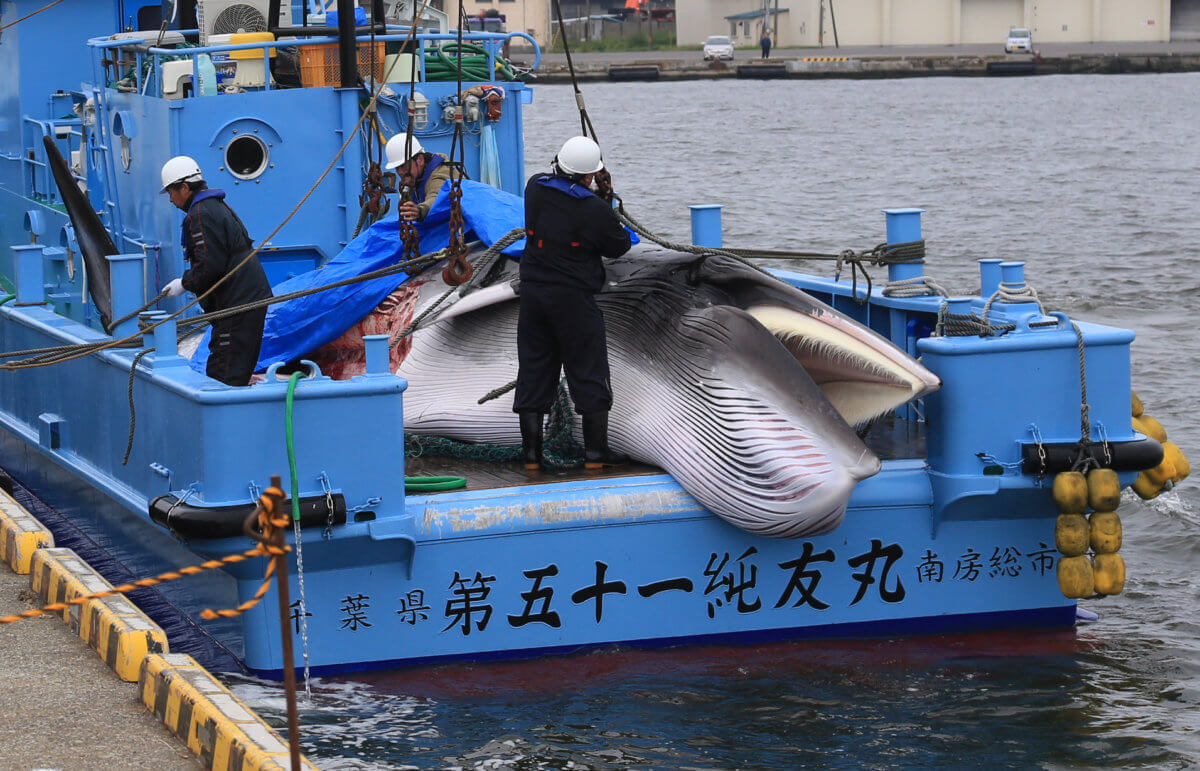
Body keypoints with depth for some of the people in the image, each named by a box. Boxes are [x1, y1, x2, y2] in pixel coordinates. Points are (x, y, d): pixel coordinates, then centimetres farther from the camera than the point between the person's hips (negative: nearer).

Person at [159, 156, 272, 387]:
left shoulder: (201, 214, -12)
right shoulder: (218, 206, 21)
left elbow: (210, 264, -19)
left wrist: (184, 283, -5)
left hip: (236, 304, -11)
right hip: (254, 297, 11)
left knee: (222, 375, -12)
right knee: (239, 373, 14)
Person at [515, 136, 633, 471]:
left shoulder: (535, 189, -1)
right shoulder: (594, 210, -16)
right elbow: (619, 246, -1)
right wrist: (611, 217, 16)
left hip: (532, 292, 5)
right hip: (573, 298, -5)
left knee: (533, 372, 10)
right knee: (589, 374, 5)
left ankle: (531, 451, 10)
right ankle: (596, 450, 7)